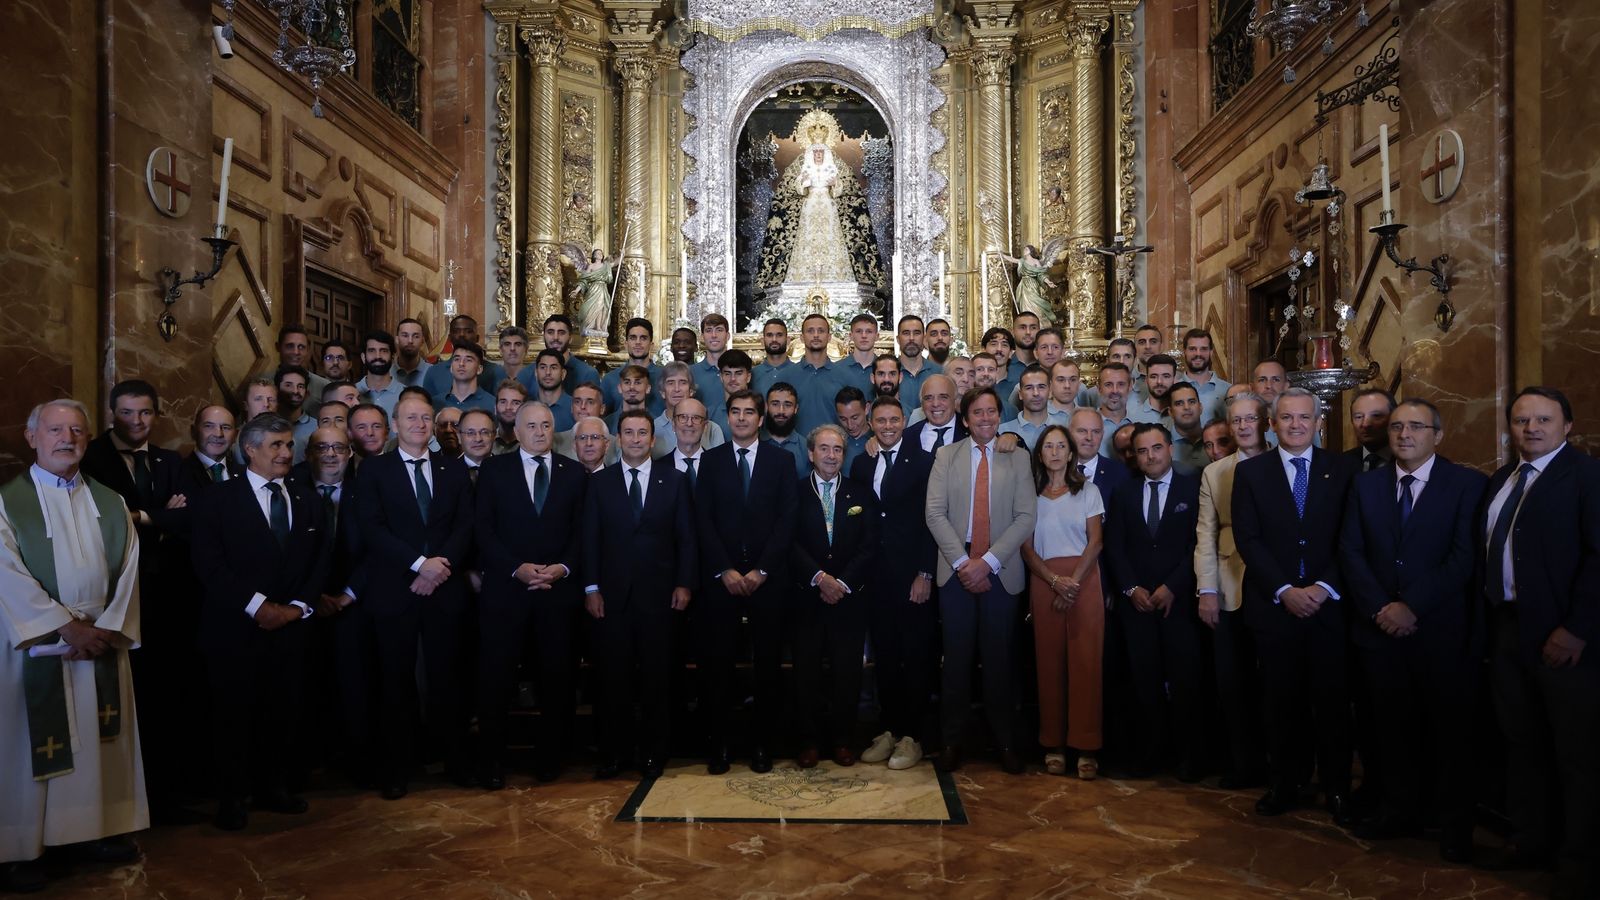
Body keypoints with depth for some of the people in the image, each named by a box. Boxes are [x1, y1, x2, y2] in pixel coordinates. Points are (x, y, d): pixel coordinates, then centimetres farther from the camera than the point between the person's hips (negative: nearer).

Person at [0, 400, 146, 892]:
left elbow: (128, 571, 4)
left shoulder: (110, 502, 9)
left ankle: (99, 827, 21)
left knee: (101, 738, 9)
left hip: (102, 640, 4)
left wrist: (108, 628, -9)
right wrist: (69, 627, -16)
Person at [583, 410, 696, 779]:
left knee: (657, 676, 6)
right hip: (612, 594, 1)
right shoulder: (600, 482, 7)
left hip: (659, 593, 0)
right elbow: (590, 539, 4)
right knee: (613, 677, 5)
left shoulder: (675, 480, 5)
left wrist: (684, 584, -3)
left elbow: (687, 537, 4)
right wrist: (591, 588, -3)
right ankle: (613, 751, 18)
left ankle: (654, 752, 19)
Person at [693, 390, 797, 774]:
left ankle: (764, 744, 15)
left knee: (768, 662, 4)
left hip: (768, 578, 0)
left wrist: (761, 570, -9)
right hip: (721, 578, 1)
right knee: (717, 662, 1)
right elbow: (704, 519, 2)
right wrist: (725, 570, -8)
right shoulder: (711, 460, 8)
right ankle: (718, 743, 12)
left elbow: (787, 520, 0)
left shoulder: (781, 460, 6)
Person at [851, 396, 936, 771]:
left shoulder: (924, 462, -2)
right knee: (884, 657, 9)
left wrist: (925, 574, -11)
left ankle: (912, 737, 13)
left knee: (916, 658, 3)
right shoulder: (861, 465, 11)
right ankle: (889, 730, 20)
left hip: (913, 577, -4)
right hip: (876, 577, 4)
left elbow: (932, 520, -6)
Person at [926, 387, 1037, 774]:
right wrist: (963, 561, -10)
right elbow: (935, 513, -1)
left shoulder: (1017, 459, 5)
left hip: (1000, 571, 0)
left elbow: (1026, 517, -3)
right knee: (957, 655, 3)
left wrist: (987, 561, -11)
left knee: (999, 656, 5)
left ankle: (1005, 740, 17)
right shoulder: (946, 456, 7)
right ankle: (952, 738, 14)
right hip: (956, 568, 0)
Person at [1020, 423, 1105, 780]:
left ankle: (1085, 746, -3)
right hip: (1044, 582, 1)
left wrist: (1074, 580, -11)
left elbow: (1095, 541, 1)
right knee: (1049, 660, 0)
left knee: (1085, 660, -6)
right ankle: (1053, 745, 6)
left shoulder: (1088, 491, 10)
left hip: (1084, 579, -1)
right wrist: (1055, 581, -10)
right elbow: (1026, 547, 4)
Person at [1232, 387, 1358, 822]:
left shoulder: (1341, 469, 6)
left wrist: (1325, 587, -11)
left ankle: (1337, 788, 18)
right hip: (1273, 604, 0)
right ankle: (1285, 783, 20)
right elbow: (1247, 538, -2)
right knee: (1282, 701, 7)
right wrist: (1284, 590, -11)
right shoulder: (1250, 471, 5)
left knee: (1333, 700, 4)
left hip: (1328, 603, 0)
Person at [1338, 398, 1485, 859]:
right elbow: (1351, 551, 4)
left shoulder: (1467, 483, -3)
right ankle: (1401, 809, 24)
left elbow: (1465, 556, -11)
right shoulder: (1366, 483, 8)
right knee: (1395, 724, 11)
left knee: (1450, 726, 7)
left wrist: (1411, 606, -16)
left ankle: (1455, 822, 22)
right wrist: (1379, 608, -8)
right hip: (1381, 627, 3)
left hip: (1442, 629, -3)